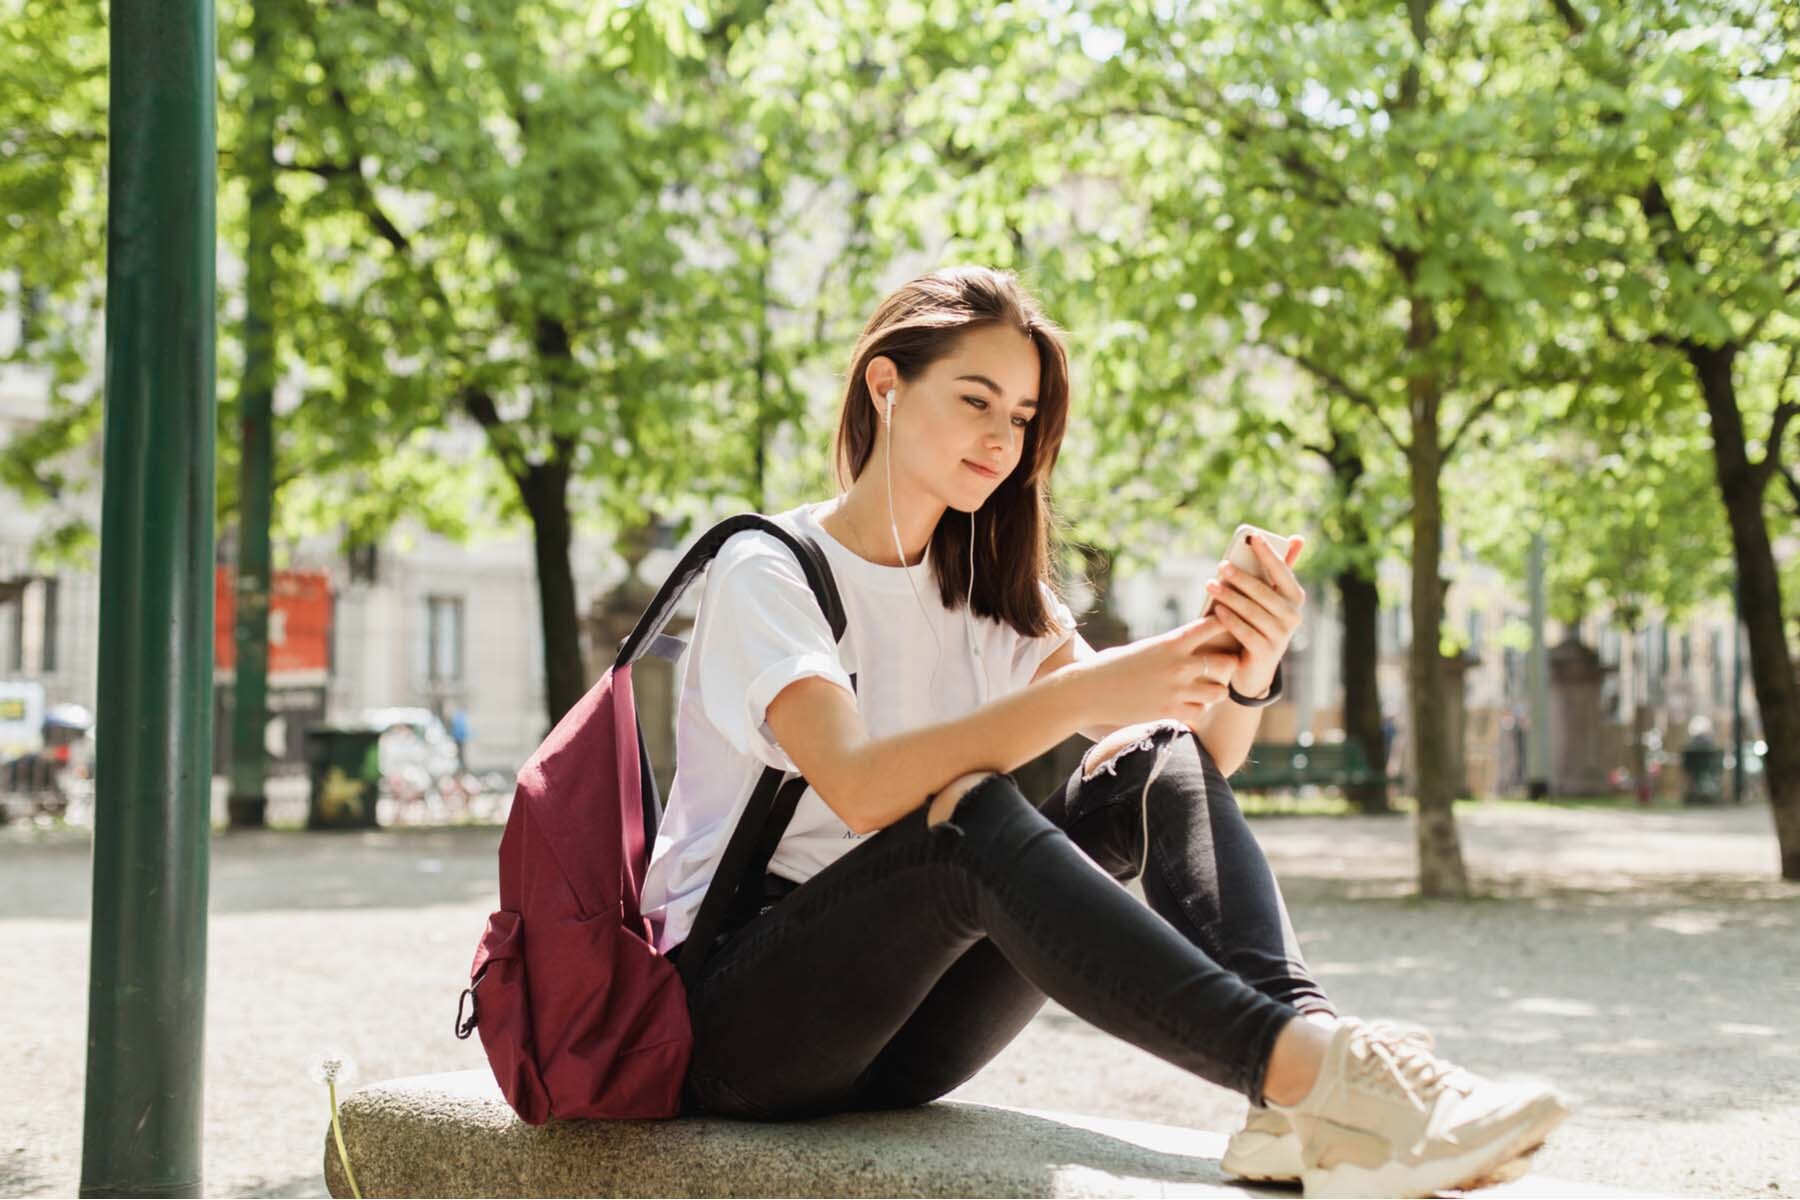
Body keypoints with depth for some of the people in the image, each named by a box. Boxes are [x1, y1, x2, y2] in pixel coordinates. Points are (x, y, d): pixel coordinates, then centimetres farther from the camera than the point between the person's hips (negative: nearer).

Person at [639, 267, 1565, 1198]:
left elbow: (1200, 762, 1)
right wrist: (1086, 689, -34)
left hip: (898, 1031, 6)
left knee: (1159, 766, -15)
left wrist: (1245, 676, -21)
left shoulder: (990, 595, 13)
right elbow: (859, 788, -28)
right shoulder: (766, 569, -7)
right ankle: (1298, 1064, -45)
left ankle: (1300, 1087, -38)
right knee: (969, 814, -35)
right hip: (732, 1012, -6)